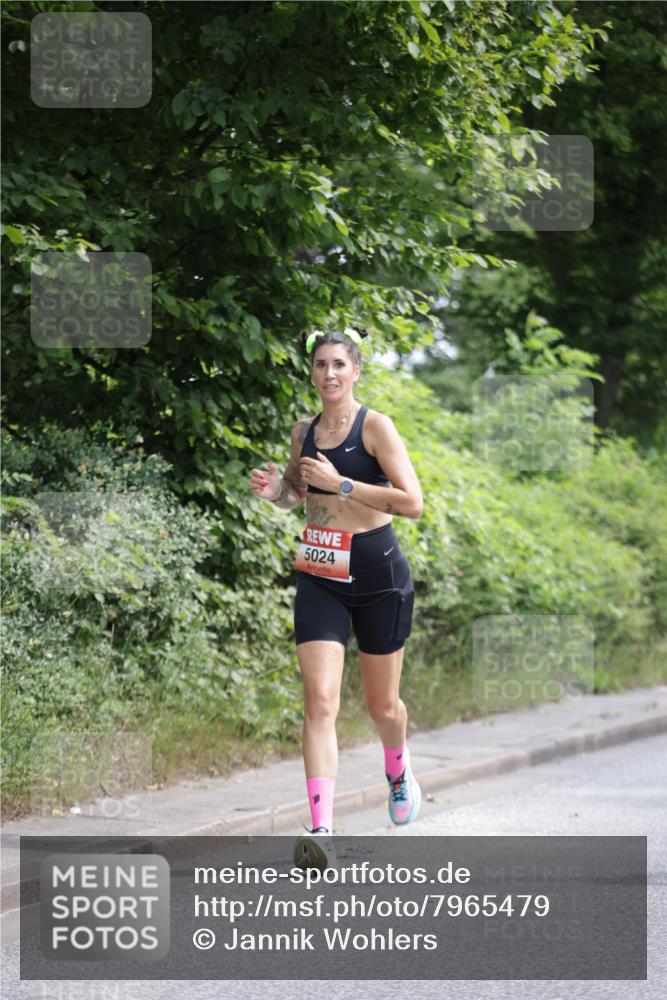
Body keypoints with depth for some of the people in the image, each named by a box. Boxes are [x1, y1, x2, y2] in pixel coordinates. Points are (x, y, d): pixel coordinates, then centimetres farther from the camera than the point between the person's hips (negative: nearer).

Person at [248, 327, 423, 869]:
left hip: (378, 574, -3)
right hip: (320, 576, 3)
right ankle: (322, 829, -21)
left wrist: (339, 483, -20)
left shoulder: (375, 426, -8)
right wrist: (277, 491, 1)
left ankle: (399, 772, 47)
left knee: (382, 706, 12)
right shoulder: (303, 431, 7)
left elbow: (411, 502, -17)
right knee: (320, 700, -14)